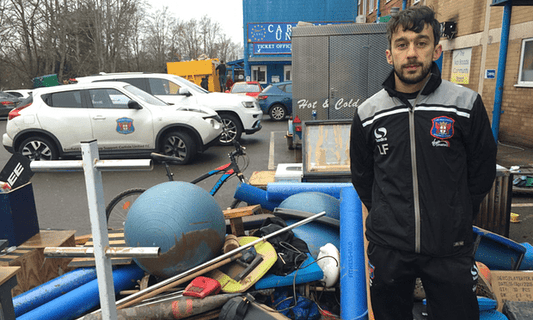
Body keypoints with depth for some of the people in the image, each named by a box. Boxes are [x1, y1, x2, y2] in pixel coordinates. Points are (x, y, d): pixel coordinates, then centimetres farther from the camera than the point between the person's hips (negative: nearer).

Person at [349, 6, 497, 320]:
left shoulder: (467, 104, -7)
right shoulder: (368, 113, -3)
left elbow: (482, 170, 3)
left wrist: (456, 220, 6)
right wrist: (387, 217, 8)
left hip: (451, 248, -1)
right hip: (388, 247, 1)